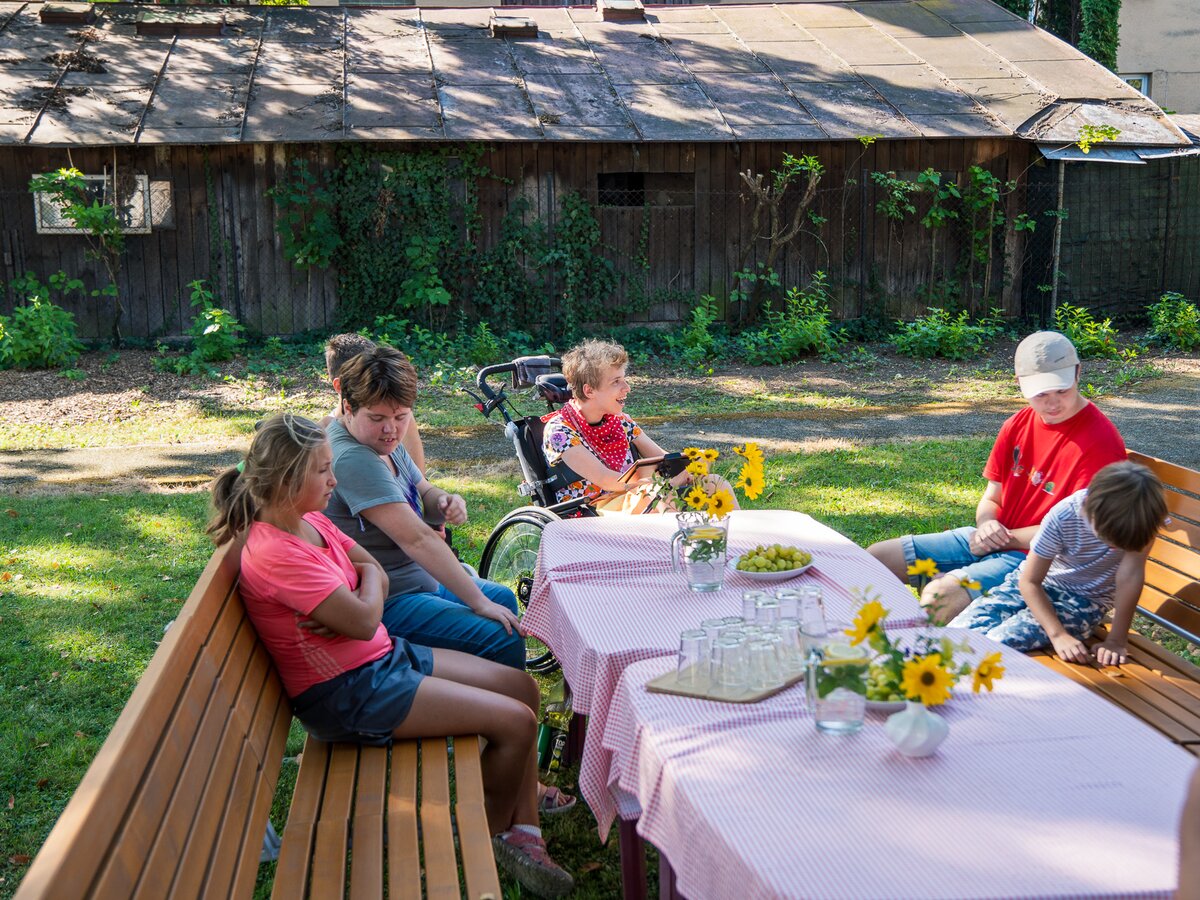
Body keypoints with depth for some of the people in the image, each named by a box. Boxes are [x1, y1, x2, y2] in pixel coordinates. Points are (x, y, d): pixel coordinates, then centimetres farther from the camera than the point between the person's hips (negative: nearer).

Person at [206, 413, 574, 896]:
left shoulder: (311, 522, 4)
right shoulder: (276, 554, -26)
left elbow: (377, 574, 9)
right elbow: (364, 621, -27)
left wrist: (345, 612, -13)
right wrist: (368, 578, -5)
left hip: (383, 656, 10)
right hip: (347, 693, -10)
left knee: (521, 686, 8)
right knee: (515, 722, -12)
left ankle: (524, 831, 12)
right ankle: (492, 836, 14)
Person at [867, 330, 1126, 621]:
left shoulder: (1099, 441, -15)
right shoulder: (1017, 425, 9)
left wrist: (1004, 538, -10)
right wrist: (986, 526, -10)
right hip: (987, 542, 8)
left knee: (939, 596, -31)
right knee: (877, 557, 3)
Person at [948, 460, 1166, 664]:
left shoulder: (1139, 516, -25)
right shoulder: (1062, 517, -25)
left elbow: (1131, 573, -22)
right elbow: (1029, 581, -18)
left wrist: (1116, 641, -24)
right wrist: (1058, 635, -27)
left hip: (1086, 600, -1)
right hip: (1035, 584, 1)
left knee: (1001, 641, -27)